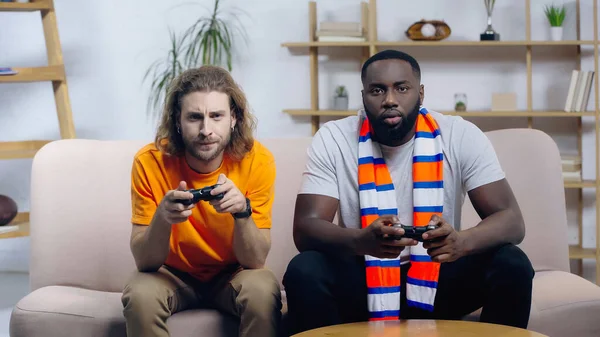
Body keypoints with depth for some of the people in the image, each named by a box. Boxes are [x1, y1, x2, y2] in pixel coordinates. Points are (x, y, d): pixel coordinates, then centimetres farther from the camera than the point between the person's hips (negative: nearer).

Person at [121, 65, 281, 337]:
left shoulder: (257, 161, -19)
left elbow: (256, 260, -17)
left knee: (262, 290, -31)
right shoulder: (150, 162, -18)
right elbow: (144, 262, -17)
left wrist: (243, 212, -37)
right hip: (173, 274, 0)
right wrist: (162, 218, -38)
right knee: (140, 295, -31)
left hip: (232, 274, 0)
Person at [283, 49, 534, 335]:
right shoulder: (333, 140, -9)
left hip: (438, 279, 1)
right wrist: (363, 241, -41)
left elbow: (512, 221, -15)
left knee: (513, 265, -25)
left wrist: (461, 242, -39)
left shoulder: (462, 137, -9)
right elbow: (305, 228, -18)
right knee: (303, 271, -30)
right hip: (363, 279, -1)